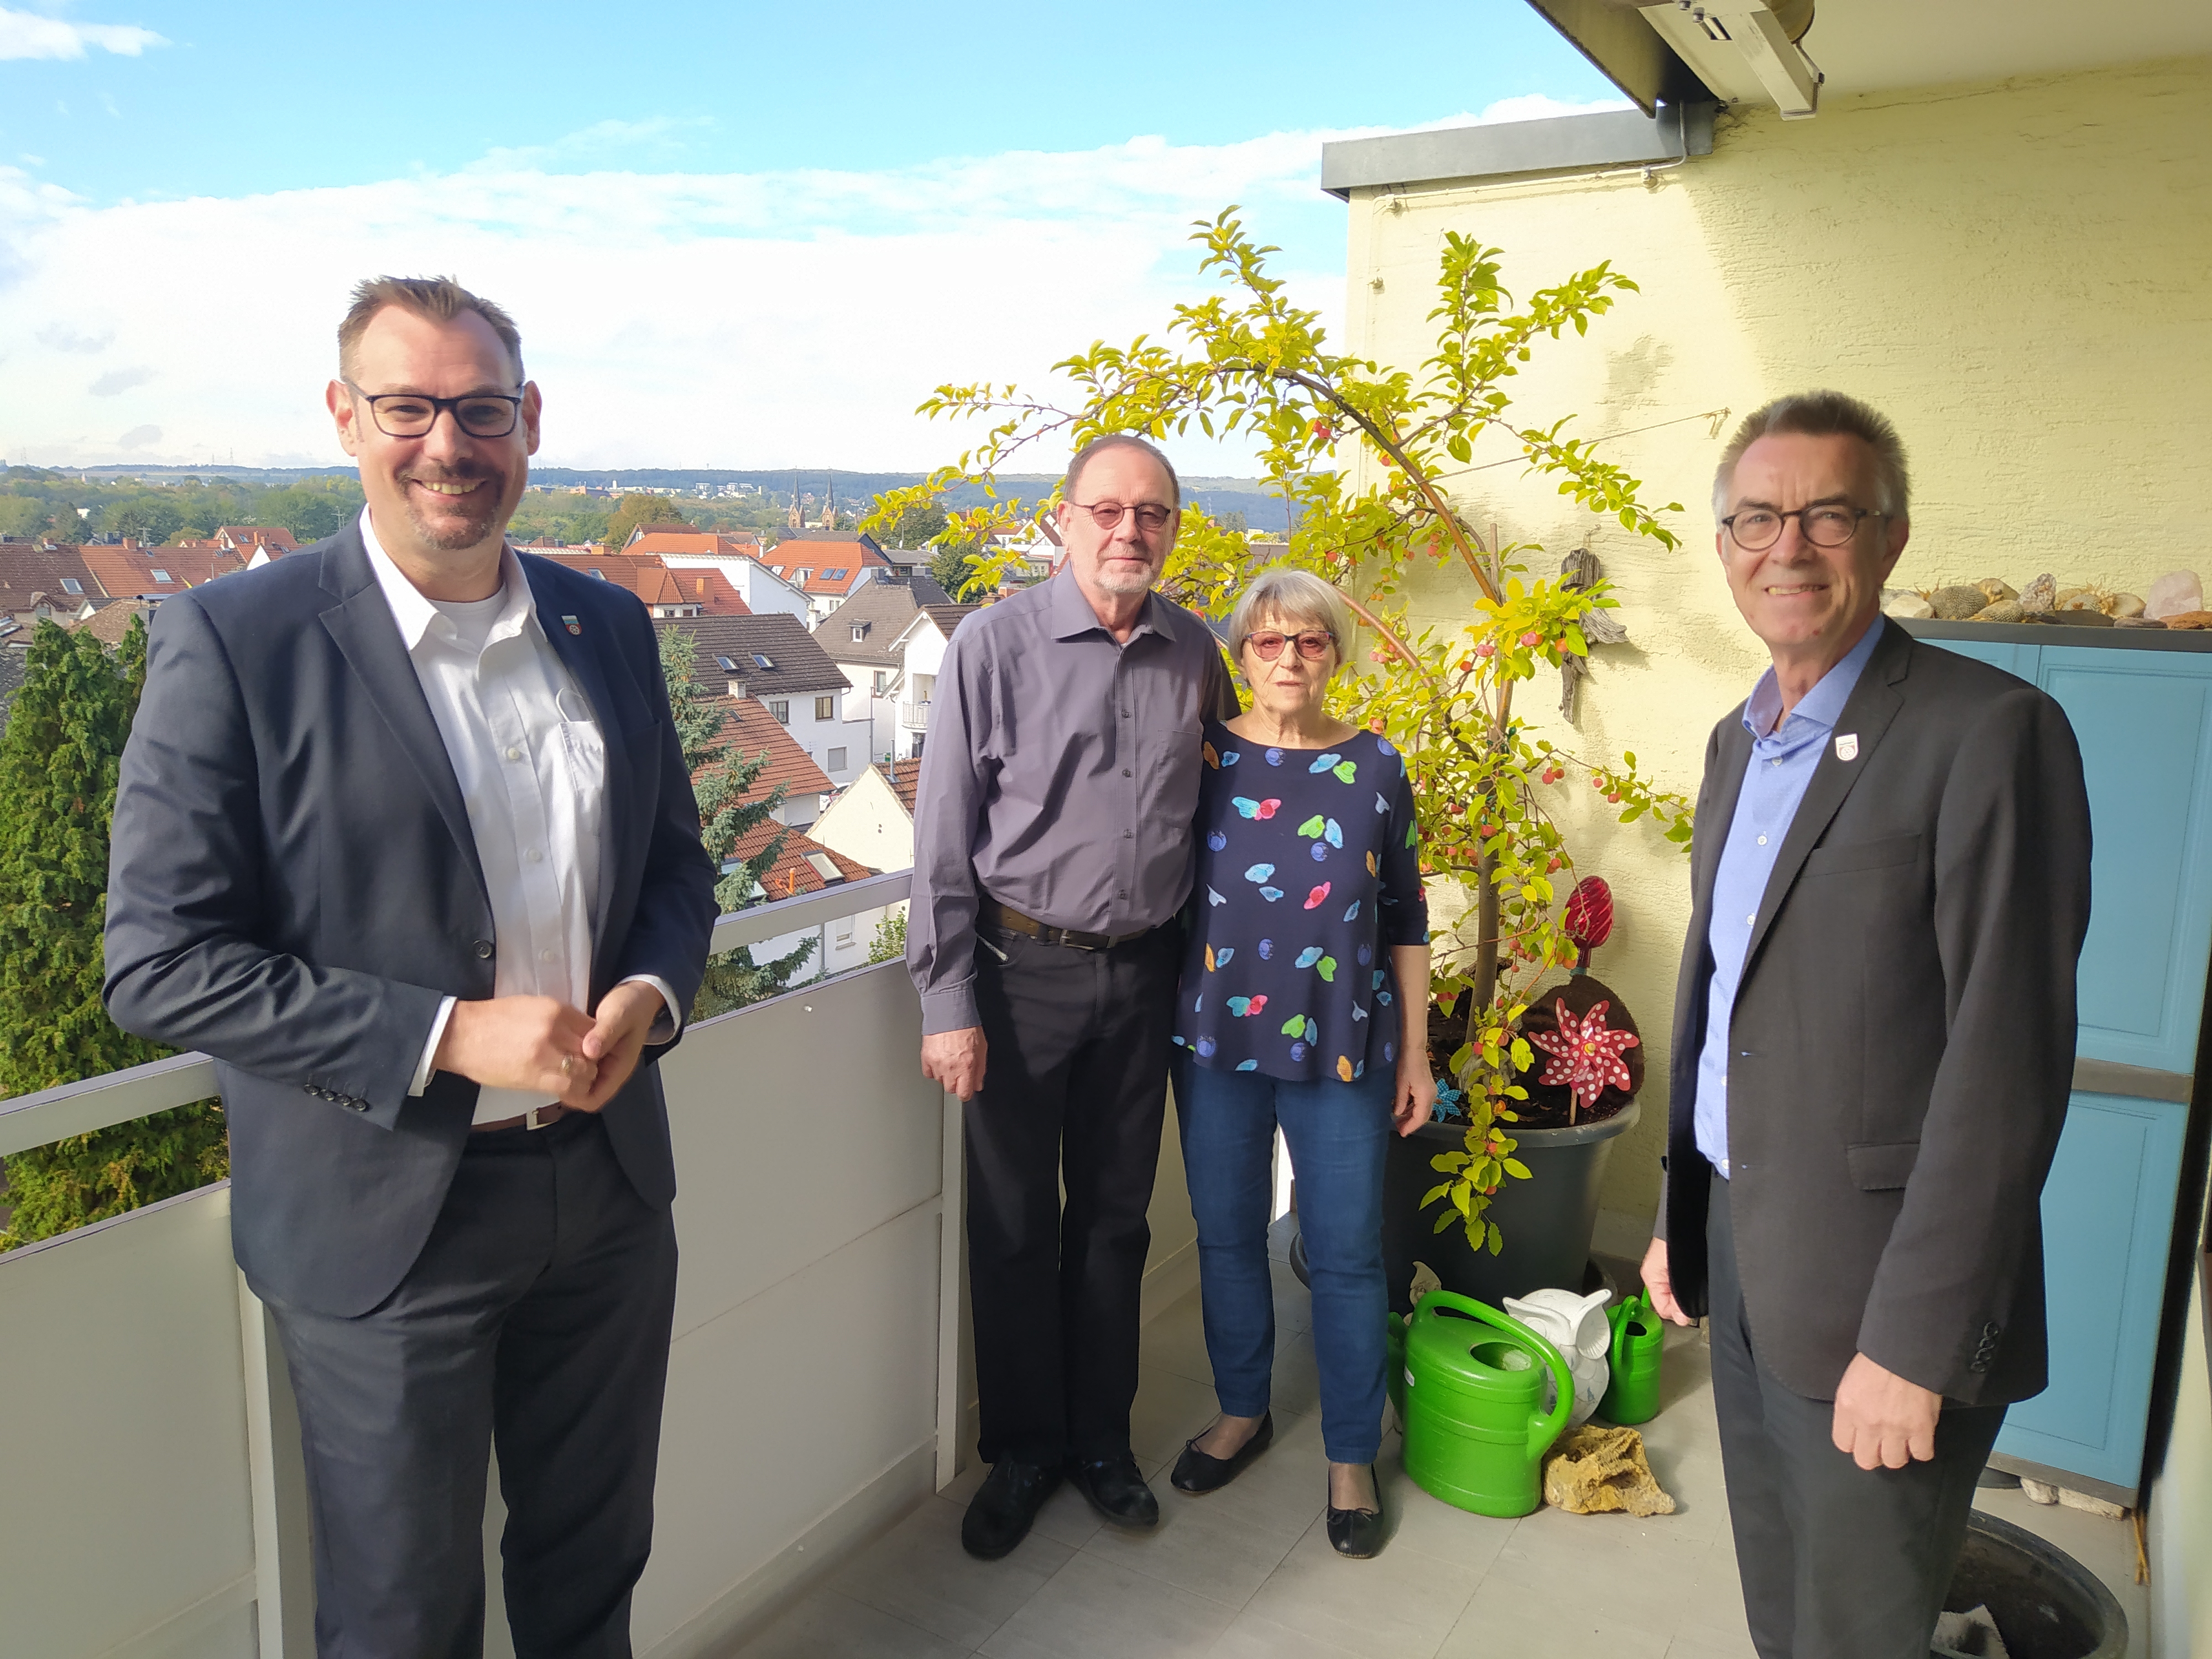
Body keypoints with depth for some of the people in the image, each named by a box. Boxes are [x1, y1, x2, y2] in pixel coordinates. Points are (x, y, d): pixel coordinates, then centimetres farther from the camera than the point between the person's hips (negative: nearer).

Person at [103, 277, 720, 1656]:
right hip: (387, 1224, -4)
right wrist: (449, 1035, -23)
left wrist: (651, 995, -10)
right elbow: (161, 964, -14)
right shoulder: (235, 642, -13)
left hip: (611, 1186, 5)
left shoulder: (609, 627, 3)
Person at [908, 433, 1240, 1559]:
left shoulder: (1194, 653, 3)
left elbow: (1213, 797, 15)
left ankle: (1101, 1438, 34)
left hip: (1142, 972, 4)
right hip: (1023, 968, -3)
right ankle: (1023, 1451, 30)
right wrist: (948, 1003, -11)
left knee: (1115, 1218, 15)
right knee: (1014, 1224, 9)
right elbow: (944, 835, -9)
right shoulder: (995, 644, -9)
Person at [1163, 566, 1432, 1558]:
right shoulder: (1202, 756, 0)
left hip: (1341, 1048, -1)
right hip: (1217, 1036, 1)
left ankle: (1351, 1457, 24)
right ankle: (1242, 1411, 36)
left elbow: (1404, 918, 5)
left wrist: (1415, 1053, 4)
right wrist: (1163, 1027, -1)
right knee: (1227, 1236, 14)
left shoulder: (1374, 766, 1)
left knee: (1346, 1253, 5)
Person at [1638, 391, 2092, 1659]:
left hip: (1875, 1293, -7)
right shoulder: (1737, 742, 10)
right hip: (1740, 1251, 7)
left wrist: (1915, 1342, -20)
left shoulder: (1989, 732, -15)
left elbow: (2007, 1063, -19)